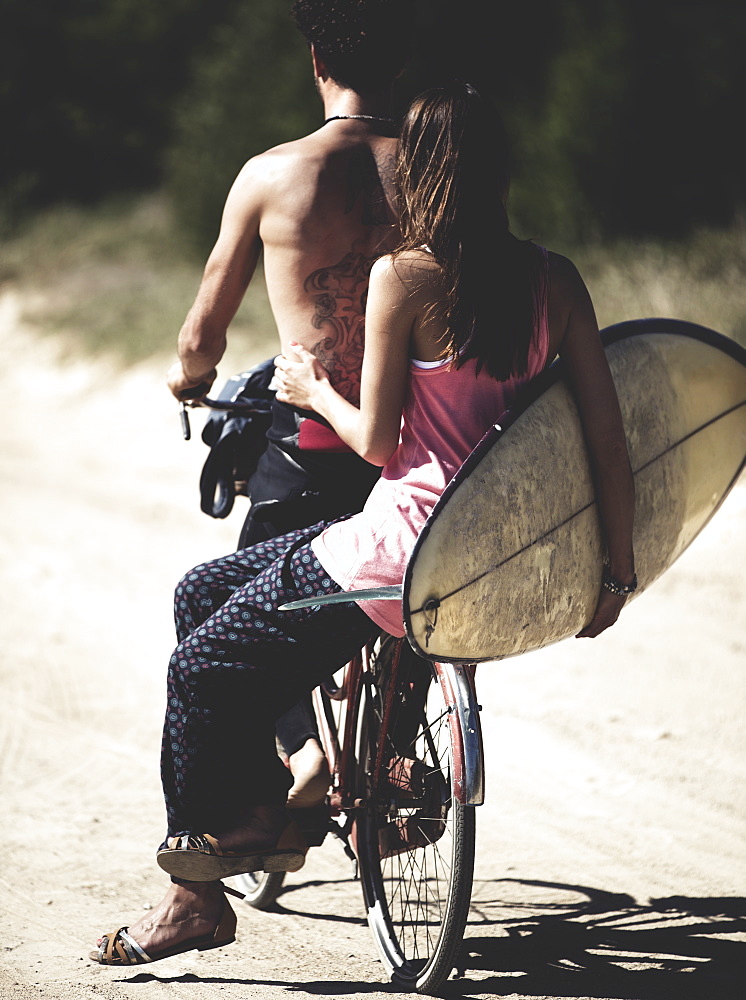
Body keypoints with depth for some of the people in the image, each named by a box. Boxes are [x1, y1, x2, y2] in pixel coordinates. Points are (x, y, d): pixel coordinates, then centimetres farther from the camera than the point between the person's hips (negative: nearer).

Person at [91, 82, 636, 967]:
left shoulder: (403, 277, -13)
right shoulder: (556, 279, 3)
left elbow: (377, 443, -10)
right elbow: (607, 434, 0)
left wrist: (314, 389, 9)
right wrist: (618, 568, 8)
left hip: (406, 548, -8)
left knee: (202, 667, 10)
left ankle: (196, 894, 15)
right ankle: (253, 812, 25)